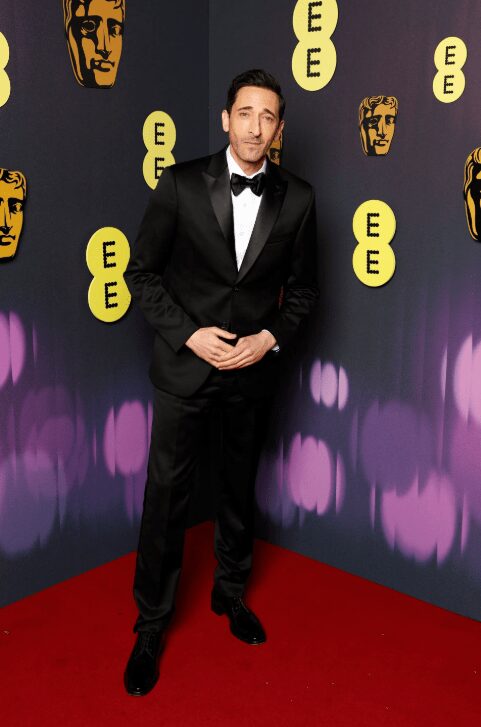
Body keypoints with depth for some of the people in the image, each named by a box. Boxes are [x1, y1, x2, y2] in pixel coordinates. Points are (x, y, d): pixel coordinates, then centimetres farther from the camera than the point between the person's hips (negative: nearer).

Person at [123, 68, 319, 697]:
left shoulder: (297, 198, -2)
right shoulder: (180, 184, -7)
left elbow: (302, 286, 6)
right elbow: (141, 272, -4)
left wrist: (272, 337, -10)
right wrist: (188, 334, -14)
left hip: (254, 367, 2)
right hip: (185, 363, -2)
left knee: (241, 487, 18)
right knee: (166, 493, 4)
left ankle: (231, 591, 41)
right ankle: (152, 622, 22)